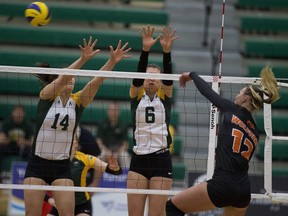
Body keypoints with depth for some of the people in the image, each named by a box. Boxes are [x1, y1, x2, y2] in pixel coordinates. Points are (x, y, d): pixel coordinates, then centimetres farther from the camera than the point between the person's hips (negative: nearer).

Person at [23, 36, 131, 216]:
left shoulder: (78, 101, 2)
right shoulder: (46, 96, -6)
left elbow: (96, 81, -12)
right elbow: (63, 77, -23)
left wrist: (112, 61, -26)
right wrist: (83, 59, -36)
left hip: (62, 166, 2)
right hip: (37, 163, -2)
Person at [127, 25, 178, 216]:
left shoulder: (165, 97, 6)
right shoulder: (136, 96, 5)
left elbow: (168, 77, -11)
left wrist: (167, 51, -28)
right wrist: (145, 50, -28)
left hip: (161, 161, -1)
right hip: (138, 161, 1)